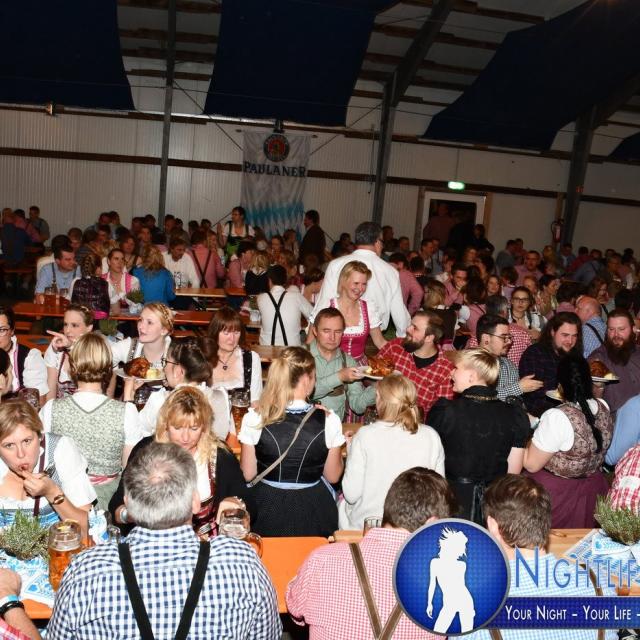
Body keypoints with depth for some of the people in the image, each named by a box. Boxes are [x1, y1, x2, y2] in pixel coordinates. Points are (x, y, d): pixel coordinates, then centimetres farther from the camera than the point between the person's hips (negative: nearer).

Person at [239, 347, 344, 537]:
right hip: (311, 513, -1)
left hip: (267, 509, 1)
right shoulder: (329, 421, -17)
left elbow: (248, 475, -4)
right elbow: (332, 476, -4)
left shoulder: (254, 419, -15)